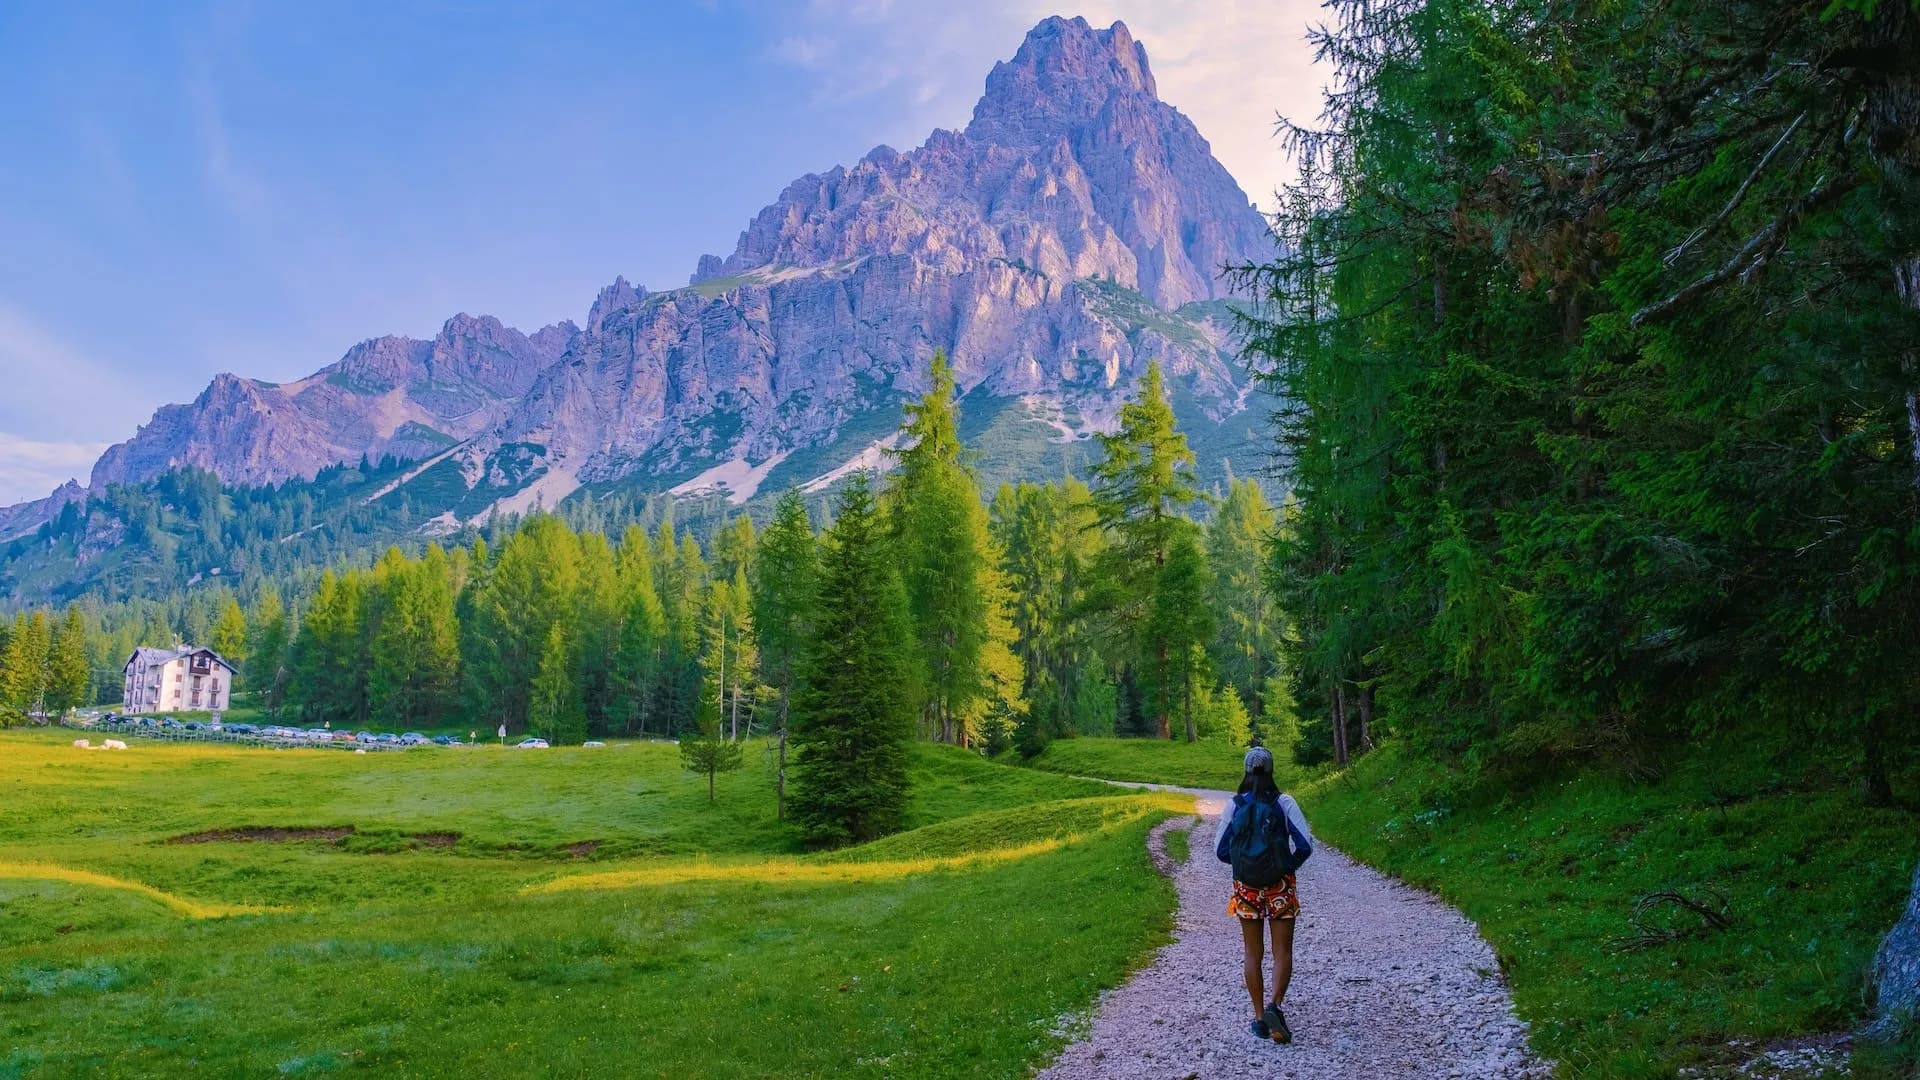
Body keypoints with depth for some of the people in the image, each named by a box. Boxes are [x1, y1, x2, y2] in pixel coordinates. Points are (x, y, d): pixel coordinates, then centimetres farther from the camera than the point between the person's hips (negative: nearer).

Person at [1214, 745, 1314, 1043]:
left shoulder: (1235, 805, -3)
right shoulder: (1283, 802, -7)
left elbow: (1221, 850, 0)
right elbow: (1305, 845, -9)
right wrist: (1291, 865, 9)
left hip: (1246, 887, 2)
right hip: (1280, 886, -1)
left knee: (1252, 954, 12)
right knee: (1282, 952, 5)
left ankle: (1259, 1018, 14)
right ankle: (1274, 1005, -15)